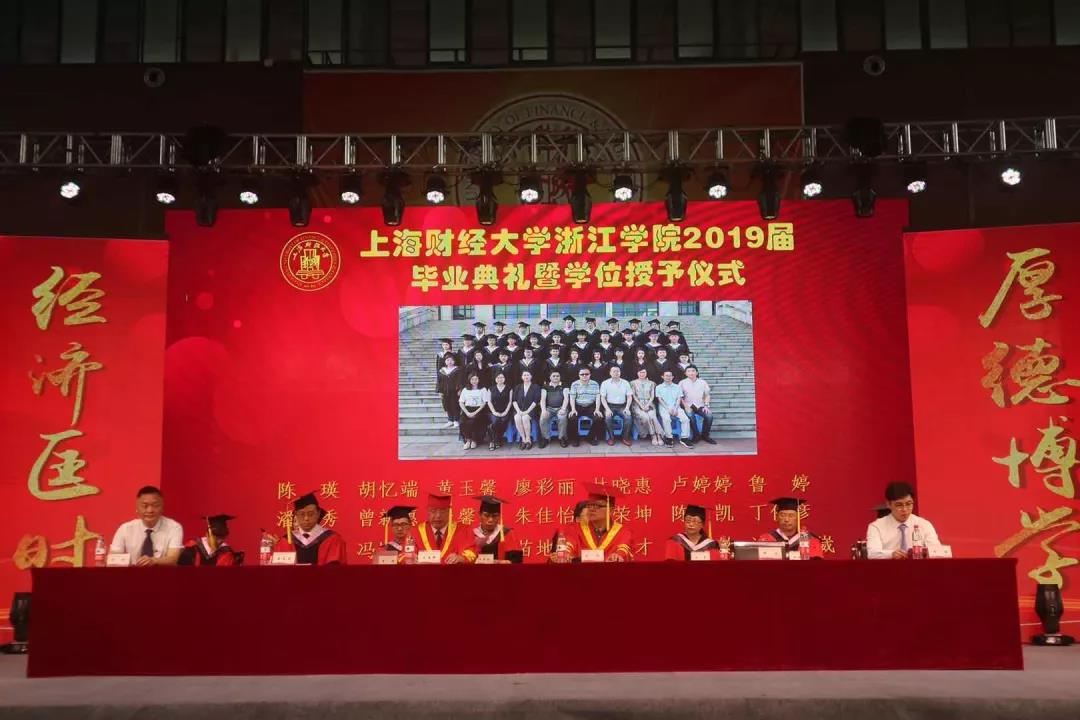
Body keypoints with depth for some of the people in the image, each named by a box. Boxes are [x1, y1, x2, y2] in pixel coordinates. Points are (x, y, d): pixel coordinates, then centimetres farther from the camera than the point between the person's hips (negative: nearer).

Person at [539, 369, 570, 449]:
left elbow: (566, 398, -1)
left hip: (560, 408, -1)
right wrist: (543, 410, -16)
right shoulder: (546, 387, 13)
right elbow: (542, 399, 2)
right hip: (549, 408, 1)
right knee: (543, 418, -30)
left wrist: (563, 409, -18)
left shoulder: (563, 387, 11)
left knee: (562, 417, -35)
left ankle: (562, 438, -19)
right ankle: (546, 438, -14)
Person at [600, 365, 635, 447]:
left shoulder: (625, 383, 8)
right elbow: (602, 398, -1)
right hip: (610, 406, -1)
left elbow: (629, 397, 7)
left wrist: (627, 408, -9)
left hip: (622, 406, 1)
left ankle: (625, 437, -10)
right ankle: (611, 437, -14)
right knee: (608, 417, -33)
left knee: (629, 417, -28)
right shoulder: (605, 383, 3)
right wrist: (607, 409, -16)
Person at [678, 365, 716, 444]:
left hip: (700, 405, 2)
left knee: (709, 415, -26)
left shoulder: (702, 382, 12)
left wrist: (706, 405, 0)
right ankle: (696, 435, -18)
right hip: (688, 406, -2)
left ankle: (705, 435, -6)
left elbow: (707, 395, 16)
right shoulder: (682, 383, 5)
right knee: (690, 415, -36)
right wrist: (686, 406, -11)